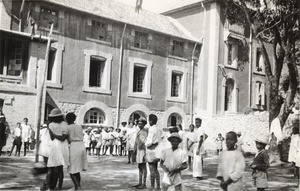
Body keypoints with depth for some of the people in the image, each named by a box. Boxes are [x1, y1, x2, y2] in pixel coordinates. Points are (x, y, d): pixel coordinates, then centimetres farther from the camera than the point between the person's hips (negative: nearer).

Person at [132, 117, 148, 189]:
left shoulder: (145, 132, -13)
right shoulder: (138, 132, 16)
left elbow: (146, 143, -19)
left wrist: (145, 154, -23)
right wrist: (134, 151, 18)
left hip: (142, 150, -9)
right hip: (138, 151, 9)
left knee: (143, 168, -5)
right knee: (140, 167, 13)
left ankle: (144, 184, -1)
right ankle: (140, 183, 21)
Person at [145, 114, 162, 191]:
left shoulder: (151, 129, -16)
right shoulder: (159, 129, 8)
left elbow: (150, 141, -17)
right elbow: (161, 139, 11)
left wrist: (145, 144, 0)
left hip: (151, 150, -8)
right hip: (157, 149, 8)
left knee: (152, 169, -2)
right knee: (155, 169, 17)